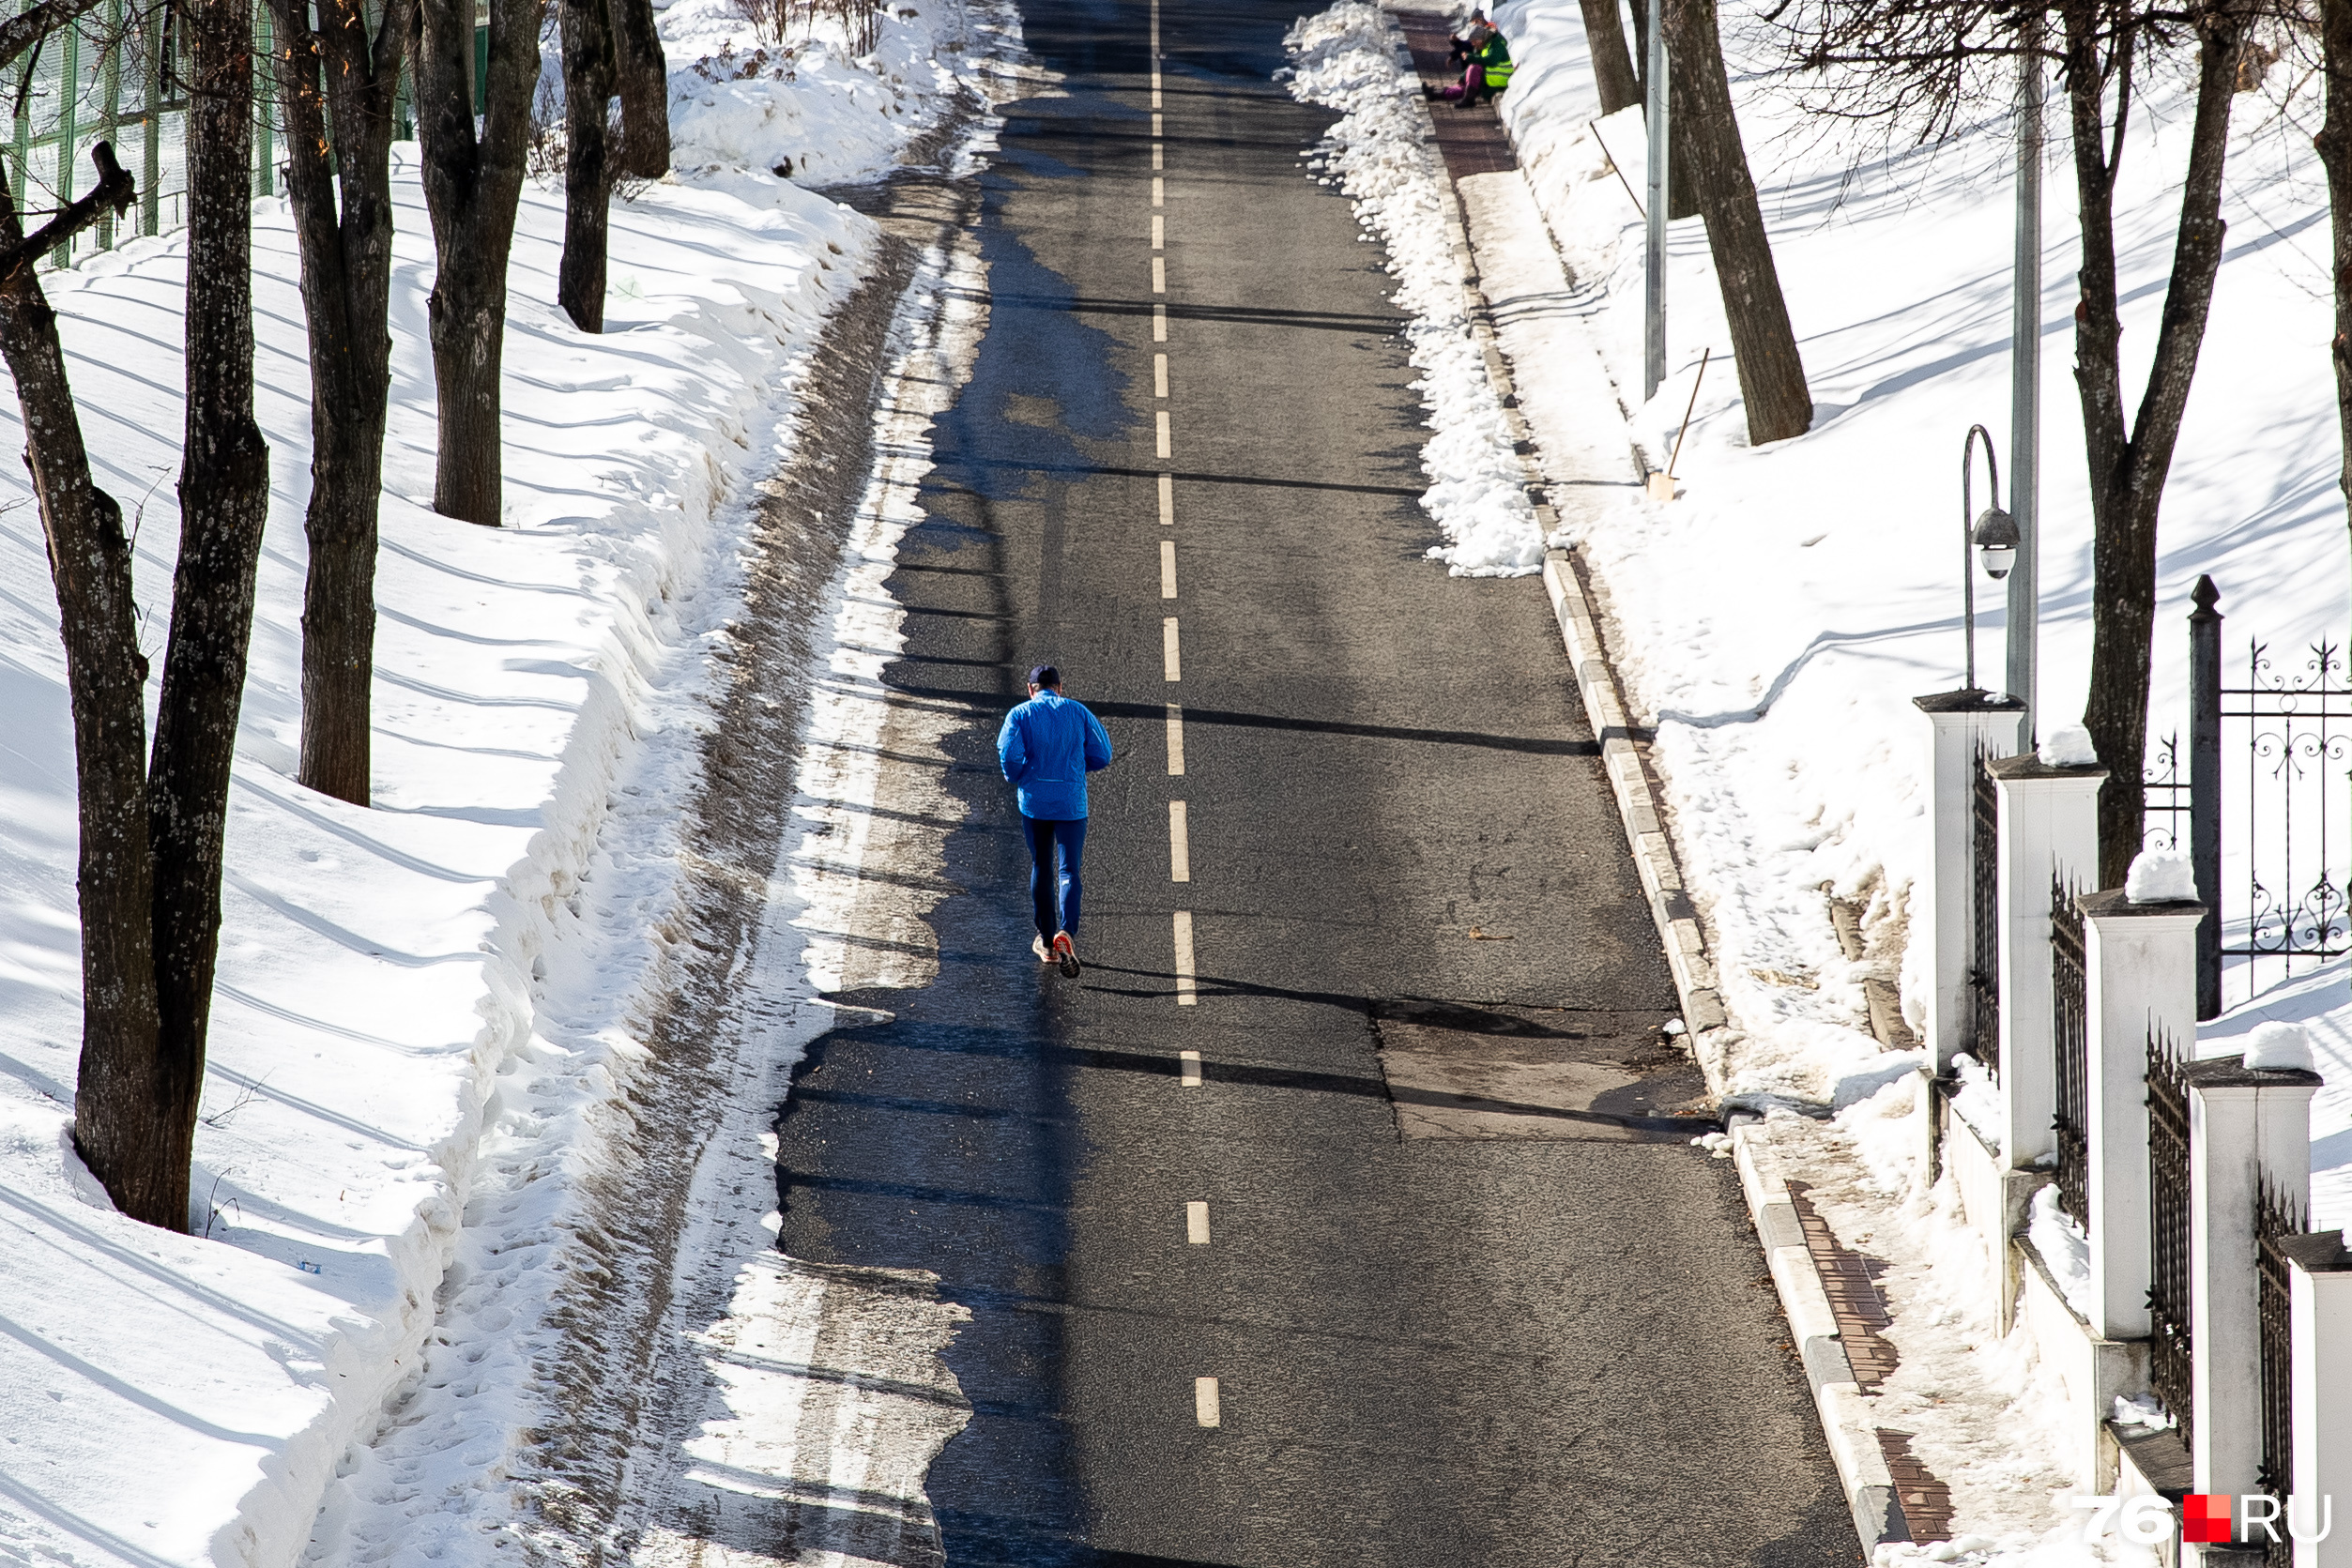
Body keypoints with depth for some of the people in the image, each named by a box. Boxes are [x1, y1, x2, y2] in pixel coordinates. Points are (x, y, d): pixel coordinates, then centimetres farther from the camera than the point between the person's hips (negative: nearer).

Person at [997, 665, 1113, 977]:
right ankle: (1066, 931, -25)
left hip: (1034, 801, 0)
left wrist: (1014, 777, 4)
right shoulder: (1078, 712, 2)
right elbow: (1102, 756, 1)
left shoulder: (1020, 715, -2)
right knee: (1068, 872, 0)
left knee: (1041, 868, 17)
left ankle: (1047, 941, 23)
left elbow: (1009, 753, -17)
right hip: (1071, 804, 0)